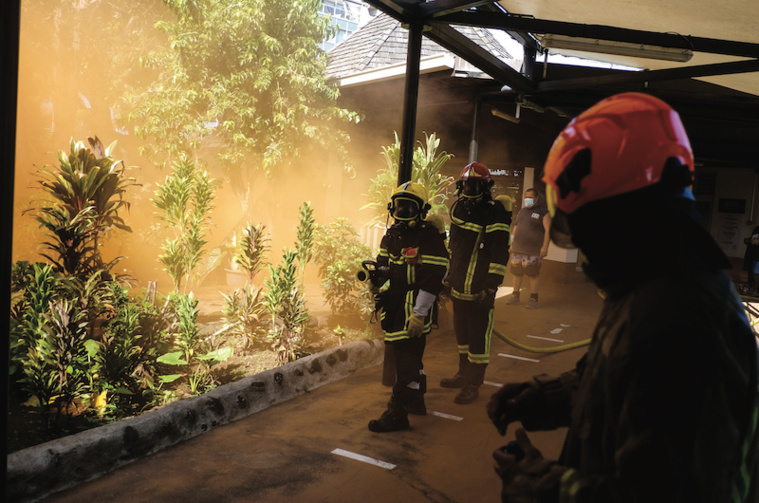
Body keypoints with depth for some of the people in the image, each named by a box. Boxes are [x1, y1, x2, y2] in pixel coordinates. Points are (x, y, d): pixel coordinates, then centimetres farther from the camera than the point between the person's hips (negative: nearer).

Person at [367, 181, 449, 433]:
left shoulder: (430, 237, -15)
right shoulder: (392, 235, 11)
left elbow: (433, 280, -19)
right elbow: (383, 265, 24)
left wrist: (419, 313, -21)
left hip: (415, 307, -8)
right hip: (394, 305, 8)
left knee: (406, 359, -5)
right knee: (410, 357, 21)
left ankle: (397, 414, 2)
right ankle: (415, 401, 39)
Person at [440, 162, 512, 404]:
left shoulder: (494, 213, -13)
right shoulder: (458, 208, 10)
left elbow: (500, 253, -16)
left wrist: (492, 286, -20)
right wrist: (449, 275, 22)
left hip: (480, 289, -8)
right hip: (459, 285, 8)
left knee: (478, 336, 1)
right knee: (461, 332, 20)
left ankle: (473, 384, 12)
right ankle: (464, 373, 36)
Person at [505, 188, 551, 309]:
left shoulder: (543, 212, -5)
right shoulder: (522, 211, 15)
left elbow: (548, 230, -11)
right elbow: (516, 226, 23)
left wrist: (545, 247, -18)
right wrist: (511, 239, 15)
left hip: (533, 251, -6)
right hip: (517, 249, 6)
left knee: (532, 275, -3)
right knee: (516, 273, 10)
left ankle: (534, 299, 8)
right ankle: (515, 296, 24)